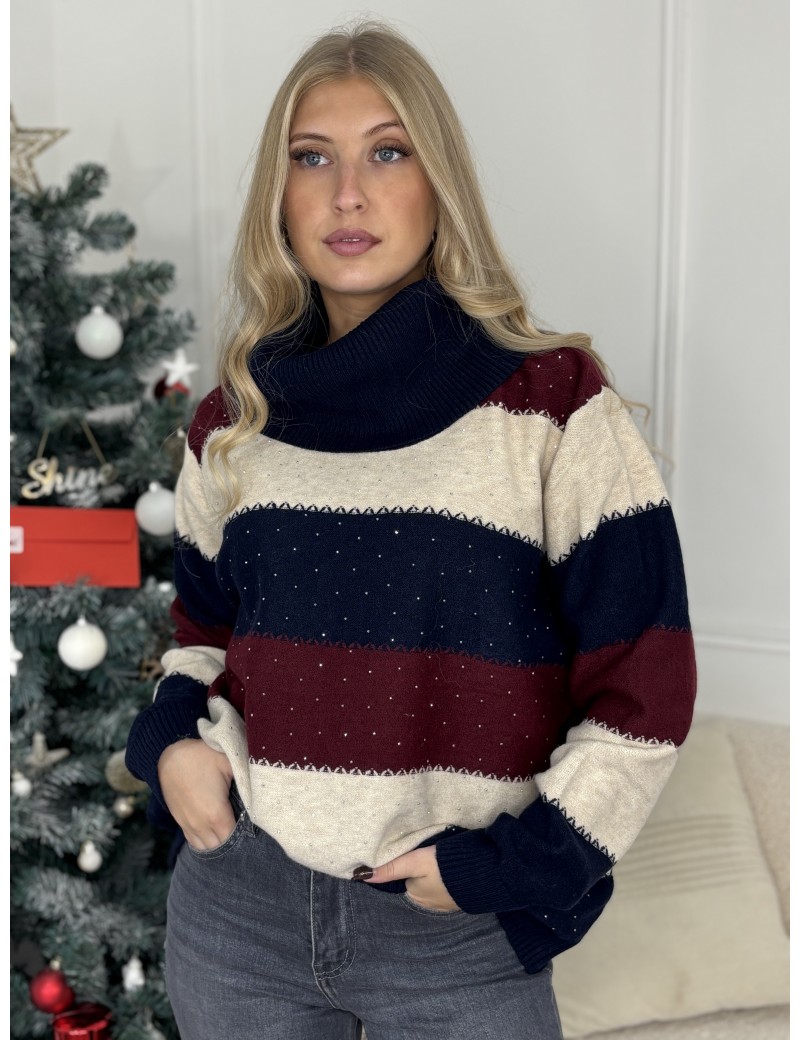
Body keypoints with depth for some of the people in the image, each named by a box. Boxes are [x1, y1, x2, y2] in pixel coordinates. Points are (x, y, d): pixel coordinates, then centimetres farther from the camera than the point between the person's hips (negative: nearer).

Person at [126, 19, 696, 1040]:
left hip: (462, 933, -3)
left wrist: (511, 864, -11)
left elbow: (645, 683, -8)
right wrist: (174, 738, -1)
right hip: (236, 907, 4)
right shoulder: (233, 423, 3)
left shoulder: (551, 402, -9)